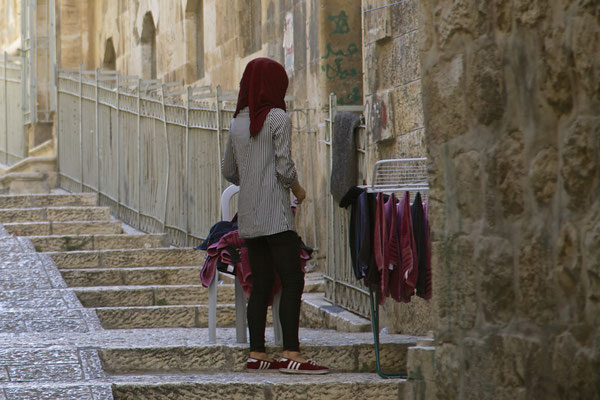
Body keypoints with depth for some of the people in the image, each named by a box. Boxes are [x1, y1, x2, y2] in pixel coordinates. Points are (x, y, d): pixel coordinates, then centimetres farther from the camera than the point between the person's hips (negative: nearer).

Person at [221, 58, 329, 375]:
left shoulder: (237, 123, 14)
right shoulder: (277, 118, -7)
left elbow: (228, 171, 18)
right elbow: (284, 166, -12)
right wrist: (298, 189, 5)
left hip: (248, 215, 7)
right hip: (274, 212, -7)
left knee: (261, 284, 9)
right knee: (292, 280, -9)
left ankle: (256, 354, 8)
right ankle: (291, 354, -16)